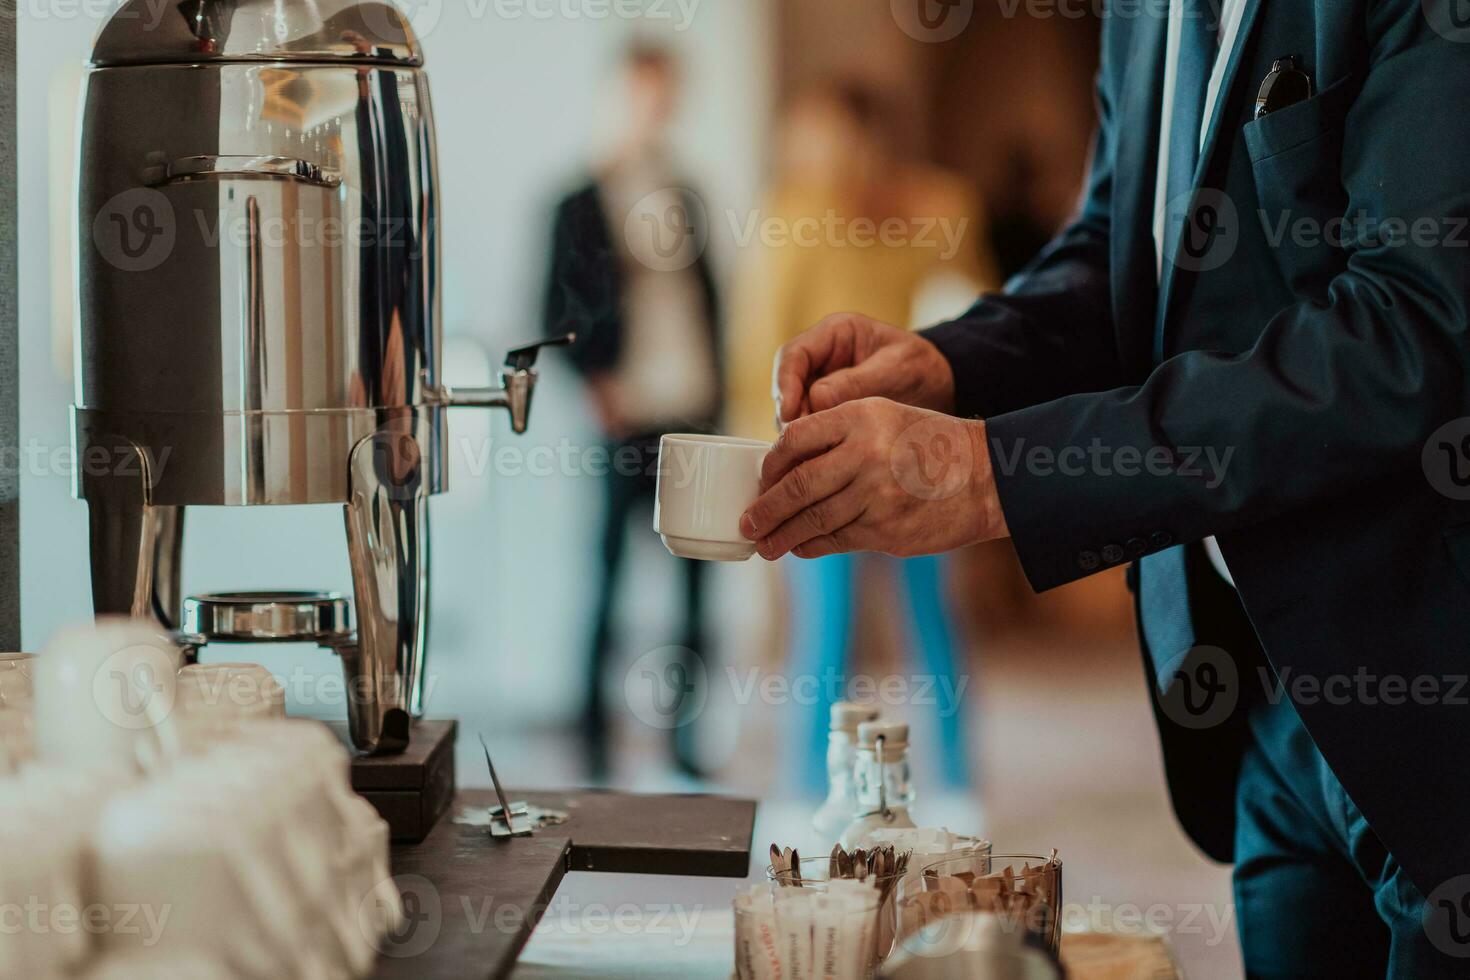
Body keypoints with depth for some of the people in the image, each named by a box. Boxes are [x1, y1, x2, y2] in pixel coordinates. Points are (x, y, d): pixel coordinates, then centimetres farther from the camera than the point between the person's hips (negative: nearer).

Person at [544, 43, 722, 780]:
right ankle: (594, 737, 5)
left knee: (691, 576, 7)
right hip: (626, 415, -5)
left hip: (691, 415, 5)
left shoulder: (685, 198, 15)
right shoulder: (583, 203, 0)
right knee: (609, 574, -3)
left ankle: (683, 732, 14)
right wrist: (597, 381, -13)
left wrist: (712, 389, 14)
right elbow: (562, 313, -2)